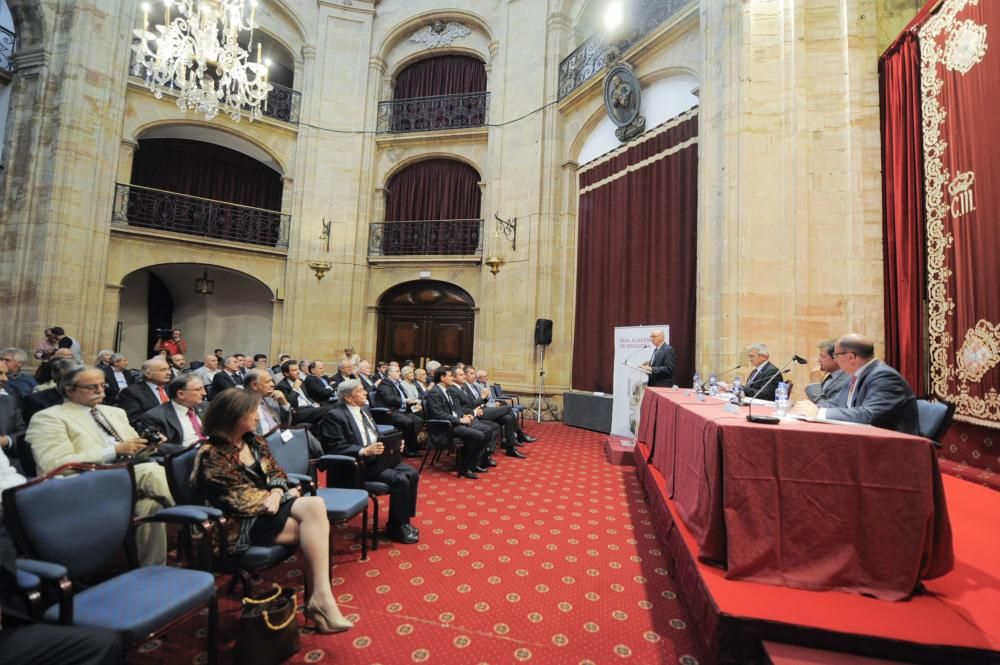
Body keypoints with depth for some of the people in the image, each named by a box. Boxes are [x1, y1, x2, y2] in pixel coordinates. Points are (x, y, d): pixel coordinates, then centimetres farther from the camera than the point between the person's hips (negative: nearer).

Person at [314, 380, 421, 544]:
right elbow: (336, 448, -18)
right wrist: (365, 451, -29)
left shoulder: (364, 409, 14)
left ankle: (404, 521, 7)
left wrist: (392, 443, 2)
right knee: (400, 480, -23)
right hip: (359, 463, -8)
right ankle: (397, 527, -4)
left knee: (412, 474, -7)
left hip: (379, 456, 8)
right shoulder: (335, 416, -11)